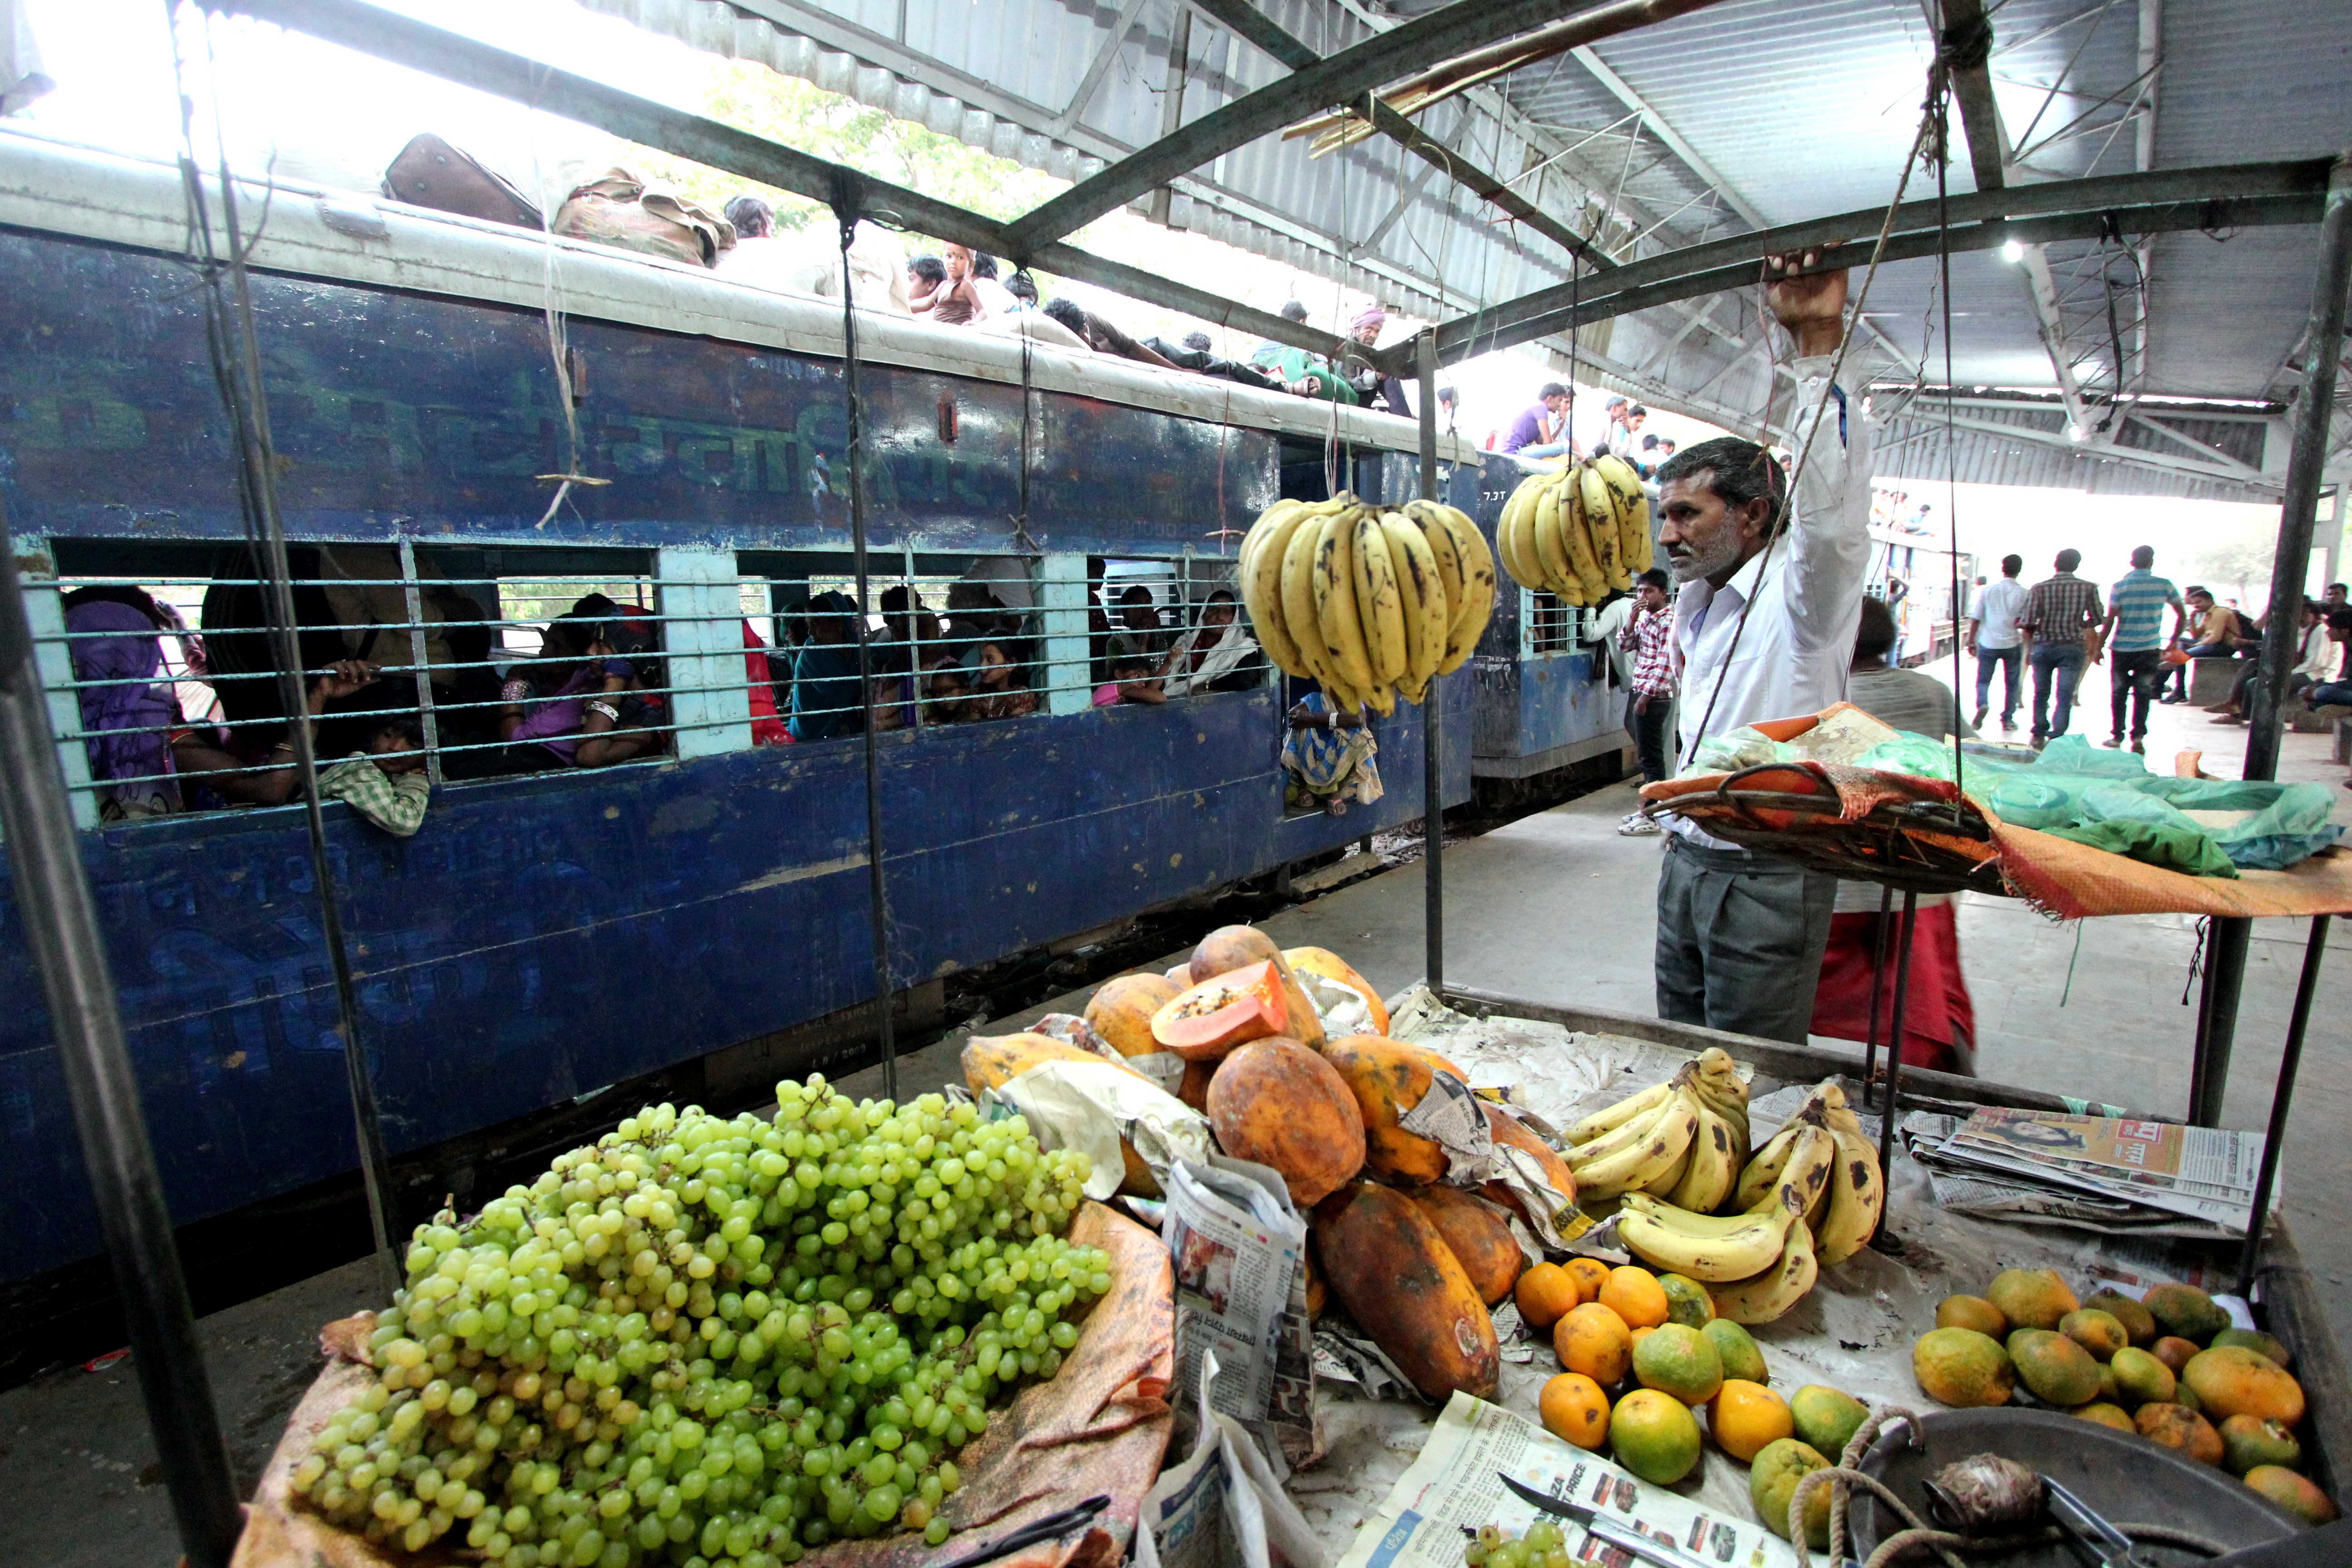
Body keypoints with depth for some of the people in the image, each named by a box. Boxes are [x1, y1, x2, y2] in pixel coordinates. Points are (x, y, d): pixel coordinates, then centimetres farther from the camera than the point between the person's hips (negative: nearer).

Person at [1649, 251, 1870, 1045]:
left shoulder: (1800, 591, -12)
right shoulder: (1695, 602, 13)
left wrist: (1818, 347, -38)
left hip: (1767, 879, -8)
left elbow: (1830, 499, -34)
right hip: (1685, 862, 8)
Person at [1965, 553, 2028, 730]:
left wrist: (1971, 642, 6)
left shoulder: (1987, 590, -3)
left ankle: (1982, 704, -19)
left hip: (1988, 643, 0)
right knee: (2012, 683, 13)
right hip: (2013, 644, 0)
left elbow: (1975, 619, -2)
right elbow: (2027, 624, -4)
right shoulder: (2024, 594, -5)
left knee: (1983, 680, 10)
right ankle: (2008, 719, 15)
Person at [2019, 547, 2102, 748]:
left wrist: (2029, 649, 5)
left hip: (2043, 646, 0)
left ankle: (2039, 736, 22)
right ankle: (2056, 740, -6)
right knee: (2065, 696, 0)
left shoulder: (2039, 589, -5)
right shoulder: (2088, 588, -1)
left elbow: (2029, 624, -10)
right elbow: (2095, 620, 6)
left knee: (2041, 693, 14)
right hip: (2073, 647, 0)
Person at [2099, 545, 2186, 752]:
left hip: (2121, 648, -1)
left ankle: (2117, 736, 13)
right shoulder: (2164, 585, 0)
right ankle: (2138, 736, -4)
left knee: (2119, 693, 10)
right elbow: (2182, 615, 4)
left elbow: (2110, 620, -9)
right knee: (2143, 695, 6)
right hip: (2150, 649, 1)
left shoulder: (2120, 586, -5)